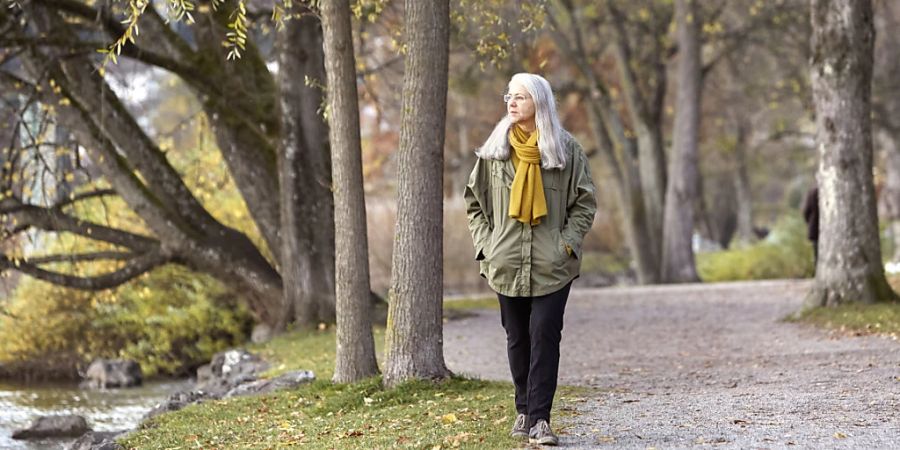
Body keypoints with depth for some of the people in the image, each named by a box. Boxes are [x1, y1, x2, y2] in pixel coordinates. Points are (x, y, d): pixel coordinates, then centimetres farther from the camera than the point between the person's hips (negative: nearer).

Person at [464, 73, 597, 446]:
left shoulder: (565, 149, 0)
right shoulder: (494, 150, 6)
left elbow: (585, 202, 3)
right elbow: (474, 201, 13)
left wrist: (567, 243, -8)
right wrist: (485, 244, 3)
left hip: (552, 265, -3)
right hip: (507, 263, 3)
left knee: (544, 335, -10)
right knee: (517, 338, 10)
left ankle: (539, 419, -10)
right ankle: (524, 411, 23)